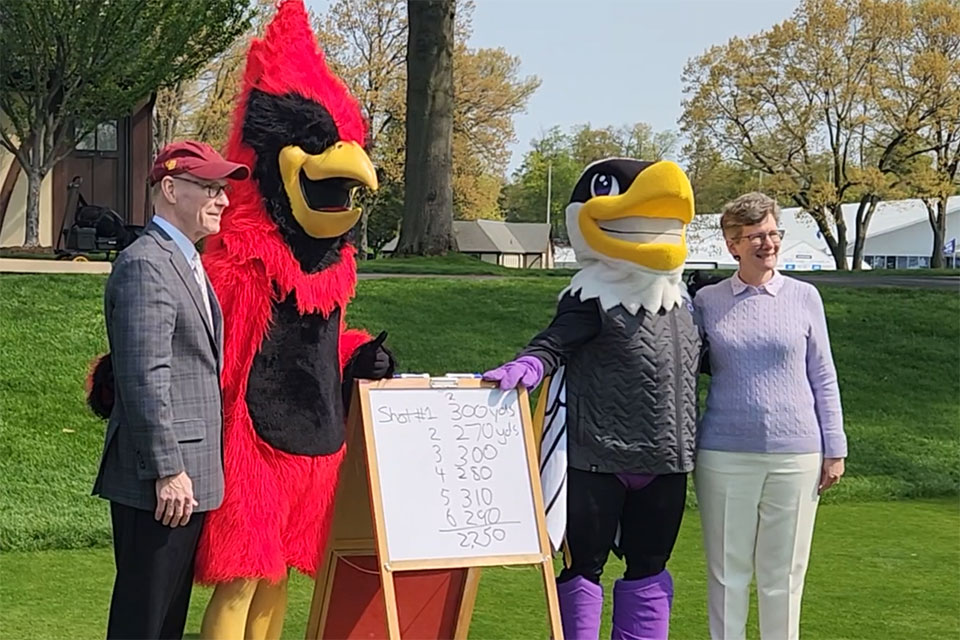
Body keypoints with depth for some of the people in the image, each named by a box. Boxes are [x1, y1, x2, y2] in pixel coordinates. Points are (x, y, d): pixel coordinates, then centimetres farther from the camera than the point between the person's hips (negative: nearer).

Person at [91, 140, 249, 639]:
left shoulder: (184, 262, 18)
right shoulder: (144, 266, -14)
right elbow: (144, 380, -21)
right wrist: (168, 471, -21)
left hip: (188, 475, 10)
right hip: (158, 482, -10)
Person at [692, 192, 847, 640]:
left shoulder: (804, 297, 4)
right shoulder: (707, 301, 3)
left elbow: (823, 378, 8)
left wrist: (834, 449, 7)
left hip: (795, 453, 0)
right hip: (724, 453, 0)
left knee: (783, 572, 7)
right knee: (727, 569, 7)